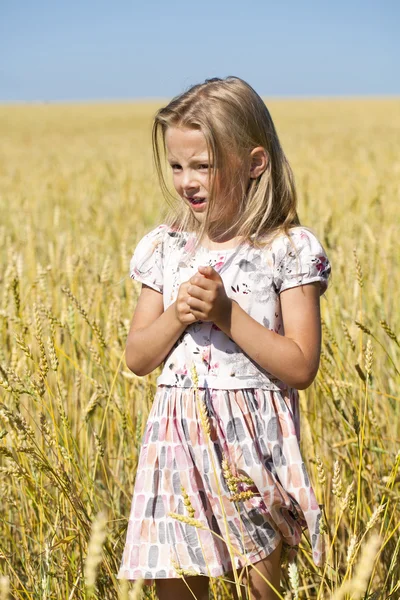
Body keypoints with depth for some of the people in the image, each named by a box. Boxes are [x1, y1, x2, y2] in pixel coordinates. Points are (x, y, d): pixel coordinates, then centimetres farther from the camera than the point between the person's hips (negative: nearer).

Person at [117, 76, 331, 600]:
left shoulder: (289, 250, -6)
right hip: (179, 442, 4)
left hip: (253, 444, -3)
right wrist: (177, 315, -11)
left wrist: (228, 313, -18)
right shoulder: (165, 248, 6)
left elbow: (301, 367, -11)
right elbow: (137, 359, 7)